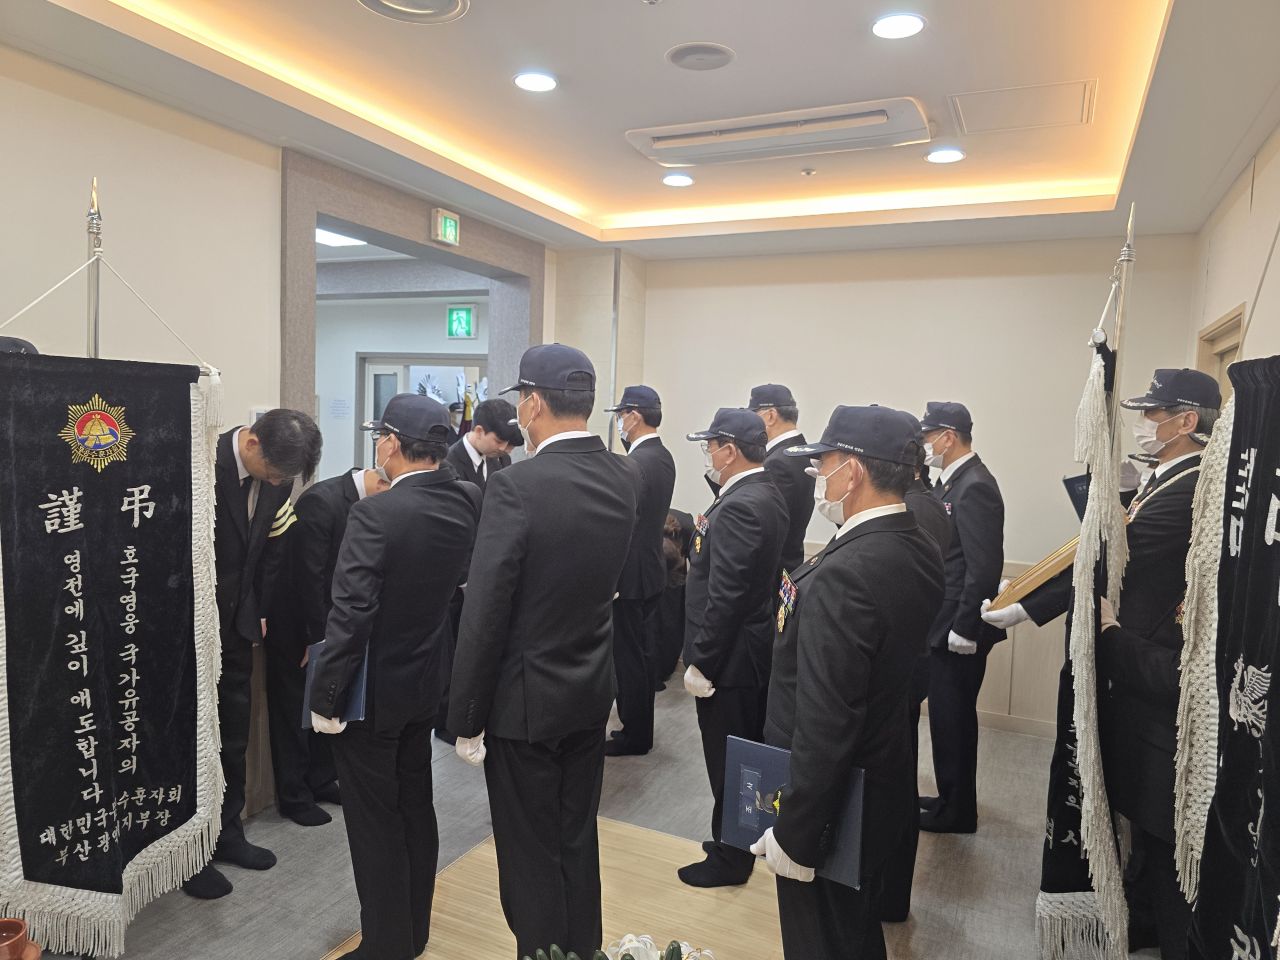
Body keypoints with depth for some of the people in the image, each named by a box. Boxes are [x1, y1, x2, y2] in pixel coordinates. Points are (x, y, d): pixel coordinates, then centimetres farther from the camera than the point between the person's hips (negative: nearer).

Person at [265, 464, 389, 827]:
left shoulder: (367, 503, -4)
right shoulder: (322, 501, -28)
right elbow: (308, 575, -25)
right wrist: (317, 638, -18)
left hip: (328, 619, 7)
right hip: (296, 623, -7)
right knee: (294, 708, 7)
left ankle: (321, 780, 30)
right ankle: (294, 796, 21)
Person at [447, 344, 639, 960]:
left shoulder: (517, 486, -22)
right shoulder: (626, 478, -3)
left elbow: (485, 614, -19)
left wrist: (467, 719, -8)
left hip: (525, 701, -6)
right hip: (592, 692, 7)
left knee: (531, 857, 12)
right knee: (578, 844, 22)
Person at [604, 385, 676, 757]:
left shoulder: (636, 464, -21)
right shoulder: (663, 457, 8)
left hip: (630, 574, -10)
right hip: (651, 569, 10)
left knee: (628, 657, 2)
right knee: (643, 653, 17)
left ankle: (633, 736, 14)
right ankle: (641, 730, 30)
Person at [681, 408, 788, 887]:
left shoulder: (739, 507, -25)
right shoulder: (767, 495, 6)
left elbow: (725, 597, -26)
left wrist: (700, 663, -19)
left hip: (731, 658, -10)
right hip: (758, 649, 10)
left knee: (728, 765, 7)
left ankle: (729, 860, 24)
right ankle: (744, 841, 39)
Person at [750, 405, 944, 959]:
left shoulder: (844, 573, -30)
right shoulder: (921, 550, -1)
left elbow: (825, 725, -29)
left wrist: (793, 834, -20)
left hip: (831, 806, -8)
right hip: (885, 786, 8)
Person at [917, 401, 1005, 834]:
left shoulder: (974, 487, -19)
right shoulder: (952, 481, 11)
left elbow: (984, 567, -23)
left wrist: (963, 629, -21)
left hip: (959, 629, -10)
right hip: (945, 624, 10)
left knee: (953, 717, 4)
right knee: (950, 716, 19)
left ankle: (956, 811, 20)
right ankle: (952, 799, 34)